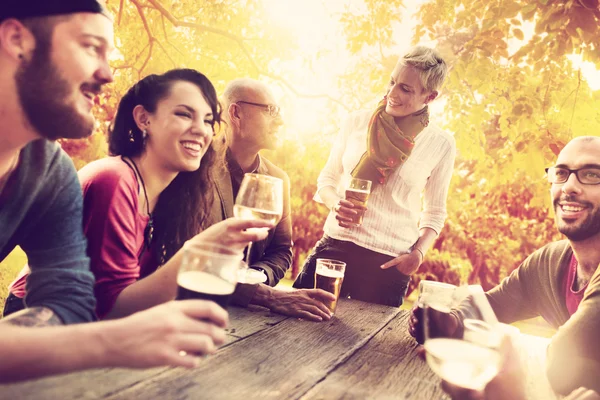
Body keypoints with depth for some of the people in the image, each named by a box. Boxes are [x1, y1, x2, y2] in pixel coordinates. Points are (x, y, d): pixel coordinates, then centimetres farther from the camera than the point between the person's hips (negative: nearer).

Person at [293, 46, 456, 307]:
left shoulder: (441, 145, -2)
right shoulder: (357, 123, 1)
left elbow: (434, 211, 8)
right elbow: (327, 178, 10)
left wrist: (417, 254, -7)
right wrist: (335, 204, -11)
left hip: (389, 262, -1)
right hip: (334, 247, 1)